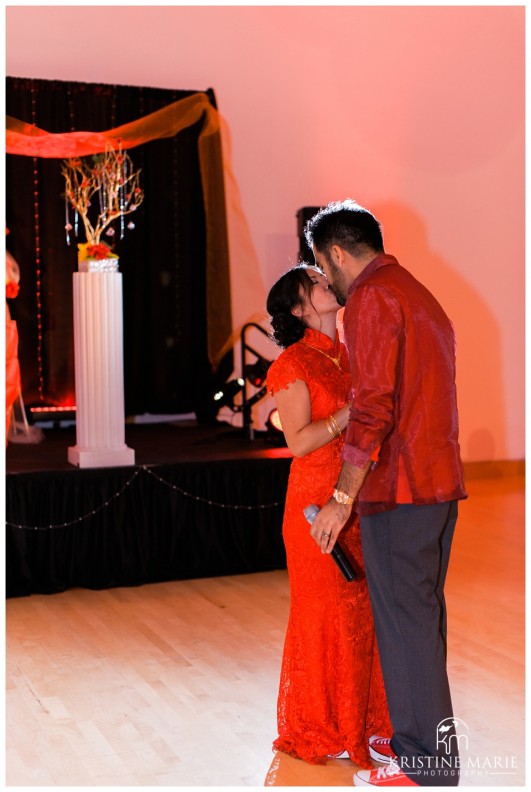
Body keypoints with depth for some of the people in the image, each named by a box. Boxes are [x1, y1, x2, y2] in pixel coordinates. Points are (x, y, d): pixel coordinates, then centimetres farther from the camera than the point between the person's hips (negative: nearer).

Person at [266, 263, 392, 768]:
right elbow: (300, 442, -14)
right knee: (325, 614, 2)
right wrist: (354, 409, -17)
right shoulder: (294, 363, -8)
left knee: (363, 608, 9)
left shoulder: (350, 356, 12)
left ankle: (362, 716, 24)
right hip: (319, 502, -6)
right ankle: (320, 731, 18)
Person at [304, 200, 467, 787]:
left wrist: (343, 498, -17)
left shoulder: (371, 298, -11)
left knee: (404, 621, -2)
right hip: (439, 481, 10)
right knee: (423, 614, 16)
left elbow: (373, 408, -20)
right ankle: (424, 738, 27)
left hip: (397, 488, -10)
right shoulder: (418, 294, 19)